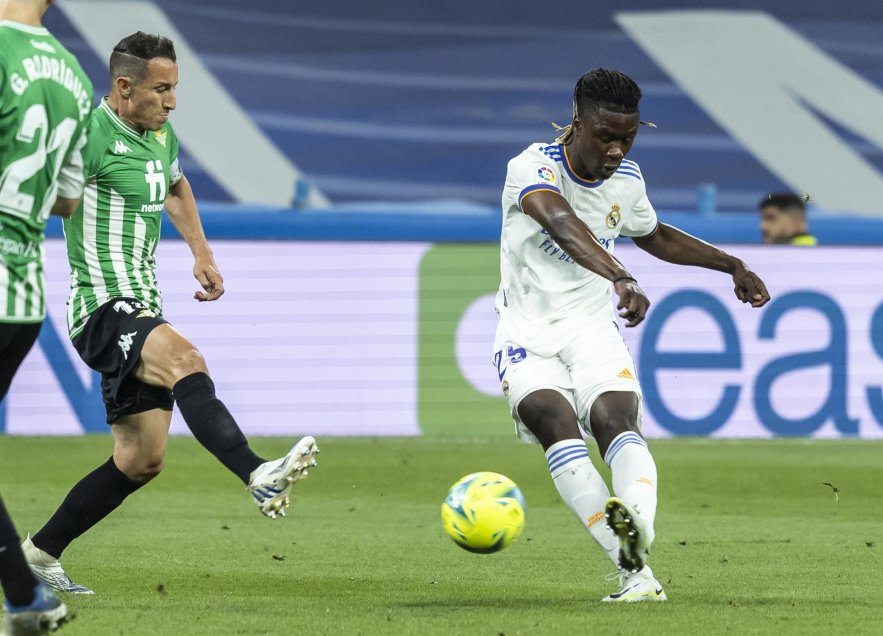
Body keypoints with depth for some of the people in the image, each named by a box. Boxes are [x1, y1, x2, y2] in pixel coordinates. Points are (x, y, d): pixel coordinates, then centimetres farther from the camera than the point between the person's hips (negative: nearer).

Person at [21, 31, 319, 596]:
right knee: (185, 360, -36)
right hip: (103, 309, -9)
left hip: (143, 311, 9)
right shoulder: (90, 135, -13)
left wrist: (202, 253, 24)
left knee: (142, 460, 7)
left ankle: (40, 553, 18)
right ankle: (259, 476, -54)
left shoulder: (160, 135, 14)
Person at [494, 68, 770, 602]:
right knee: (557, 420, -30)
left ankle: (639, 531, -51)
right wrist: (622, 279, -55)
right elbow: (564, 225, -39)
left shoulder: (627, 178, 5)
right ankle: (633, 569, -40)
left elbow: (654, 236, 28)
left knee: (617, 419, -26)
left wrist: (732, 265, 26)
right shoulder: (533, 168, -17)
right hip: (527, 332, -4)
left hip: (592, 326, 4)